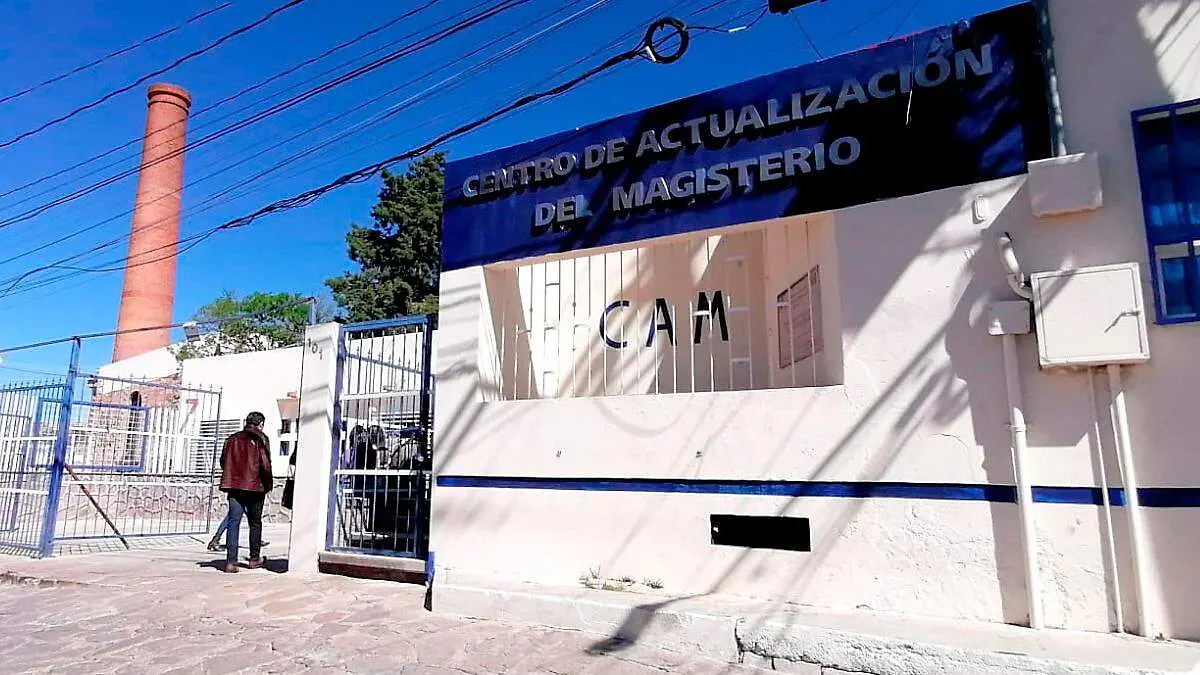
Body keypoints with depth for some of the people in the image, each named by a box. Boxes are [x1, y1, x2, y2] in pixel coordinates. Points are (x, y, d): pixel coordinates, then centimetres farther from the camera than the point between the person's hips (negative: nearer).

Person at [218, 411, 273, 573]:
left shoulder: (233, 439, 10)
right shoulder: (261, 440, -5)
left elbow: (223, 461, 13)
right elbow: (265, 464, -12)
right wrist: (268, 484, 1)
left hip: (234, 486, 3)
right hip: (255, 487, -3)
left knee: (233, 522, 2)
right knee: (255, 523, 12)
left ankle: (231, 561, -7)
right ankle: (254, 558, 23)